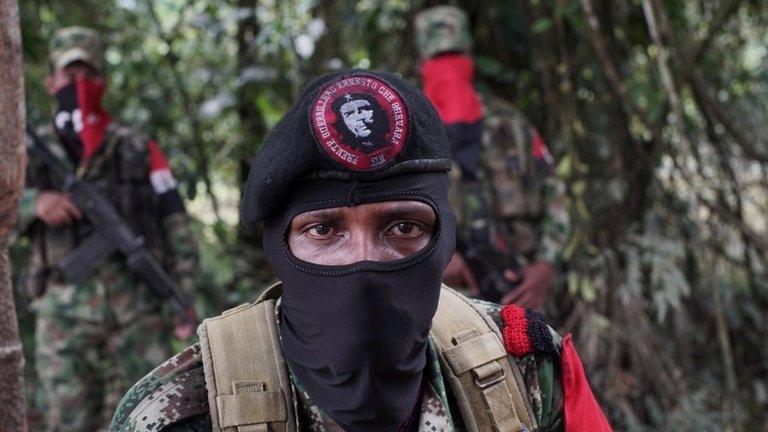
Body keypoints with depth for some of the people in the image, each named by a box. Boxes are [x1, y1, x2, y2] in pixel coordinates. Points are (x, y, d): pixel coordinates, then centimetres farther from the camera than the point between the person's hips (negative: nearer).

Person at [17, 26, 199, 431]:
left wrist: (185, 296, -2)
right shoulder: (33, 153, 12)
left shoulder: (137, 149, 10)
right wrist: (33, 203, -20)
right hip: (64, 316, 0)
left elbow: (175, 225, 6)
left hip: (136, 310, 0)